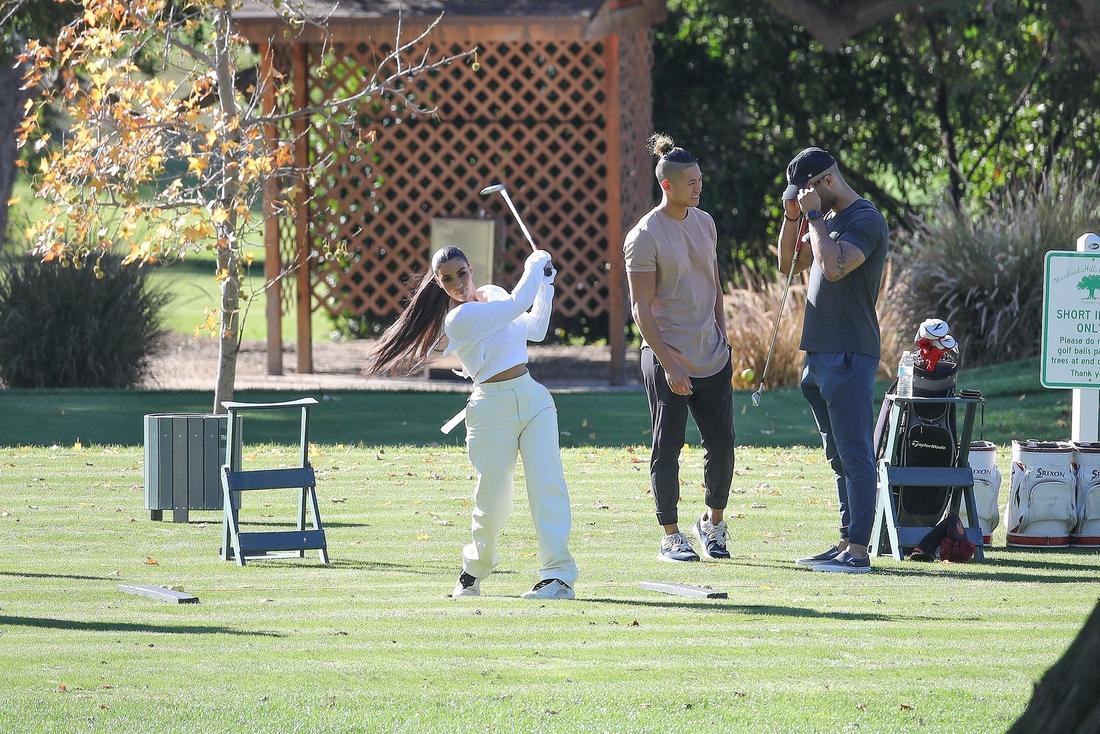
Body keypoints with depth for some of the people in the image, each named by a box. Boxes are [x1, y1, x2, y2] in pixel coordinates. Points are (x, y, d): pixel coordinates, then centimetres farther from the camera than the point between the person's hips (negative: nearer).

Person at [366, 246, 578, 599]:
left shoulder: (493, 294, 14)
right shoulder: (459, 318, -11)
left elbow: (534, 329, 24)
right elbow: (518, 305, -16)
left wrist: (545, 285, 18)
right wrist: (534, 265, -1)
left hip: (533, 398, 5)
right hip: (492, 407, -5)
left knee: (546, 482, -10)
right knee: (493, 497, -2)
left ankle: (559, 573, -16)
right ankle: (474, 570, 25)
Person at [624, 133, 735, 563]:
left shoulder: (704, 223, 9)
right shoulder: (645, 236, -12)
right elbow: (641, 309, -13)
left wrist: (723, 340, 15)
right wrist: (668, 363, -17)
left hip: (712, 357, 6)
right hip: (667, 358, -6)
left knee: (722, 444, 6)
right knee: (667, 448, -2)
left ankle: (713, 523, 25)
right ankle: (670, 538, 7)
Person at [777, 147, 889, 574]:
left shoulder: (866, 221, -12)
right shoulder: (830, 220, 17)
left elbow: (834, 266, -26)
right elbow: (789, 265, 23)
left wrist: (814, 215, -16)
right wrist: (793, 216, 9)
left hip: (850, 357, -10)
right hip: (820, 354, 10)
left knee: (854, 454, -10)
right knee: (839, 457, 12)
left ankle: (858, 550, -12)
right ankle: (846, 543, 16)